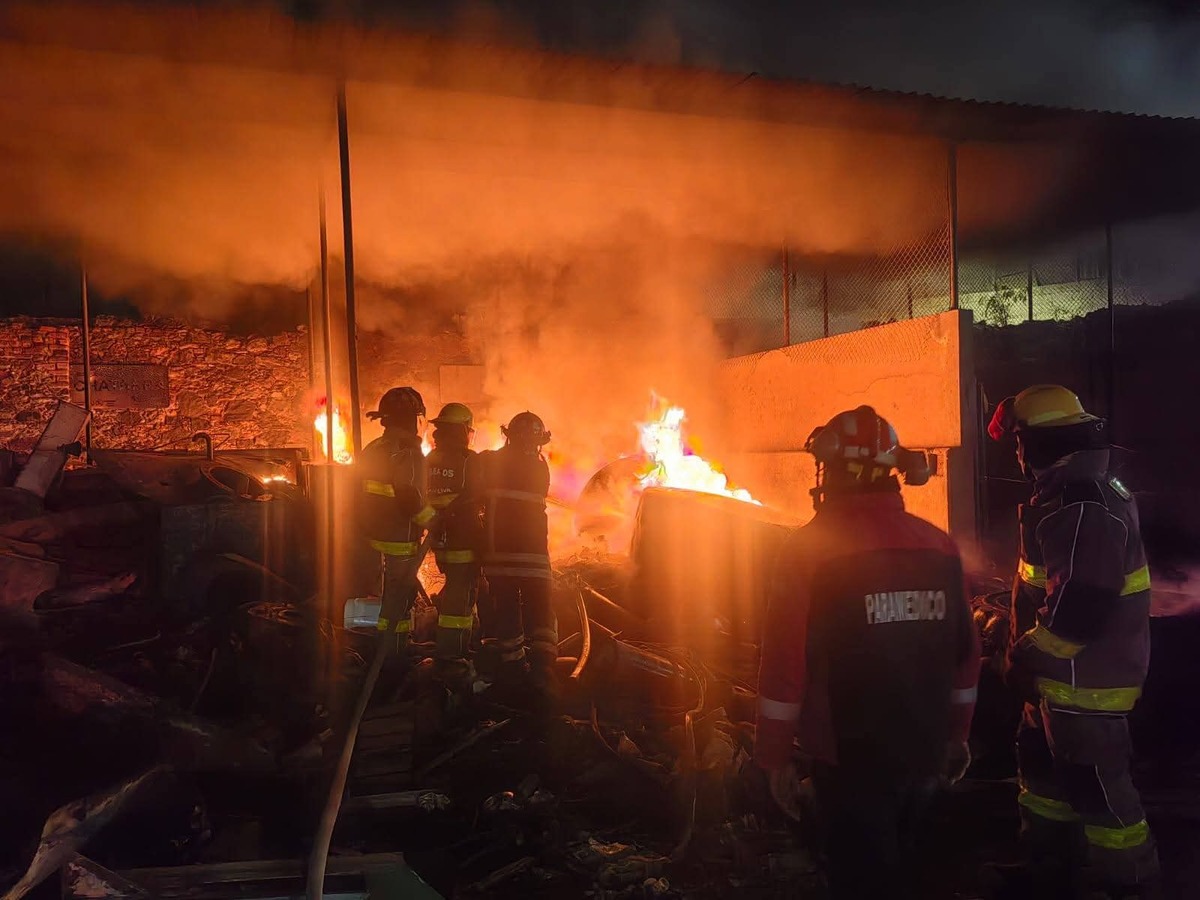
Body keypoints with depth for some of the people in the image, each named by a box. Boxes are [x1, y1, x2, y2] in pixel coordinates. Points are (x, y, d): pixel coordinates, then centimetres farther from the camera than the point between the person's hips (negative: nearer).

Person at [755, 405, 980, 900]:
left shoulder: (811, 548, -15)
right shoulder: (940, 545, 0)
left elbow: (785, 663, -16)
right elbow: (965, 653, 7)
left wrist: (775, 756, -6)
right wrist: (957, 733, 19)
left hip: (850, 758, -5)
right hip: (923, 752, 5)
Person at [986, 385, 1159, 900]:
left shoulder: (1081, 507, -25)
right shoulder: (1073, 495, 10)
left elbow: (1080, 606, -30)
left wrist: (1025, 657, -18)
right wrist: (1026, 649, 19)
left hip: (1087, 681, -11)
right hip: (1067, 676, 11)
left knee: (1097, 787, 1)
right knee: (1042, 765, 22)